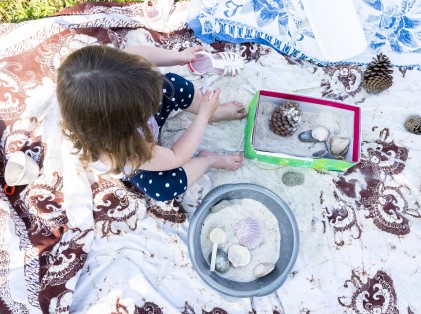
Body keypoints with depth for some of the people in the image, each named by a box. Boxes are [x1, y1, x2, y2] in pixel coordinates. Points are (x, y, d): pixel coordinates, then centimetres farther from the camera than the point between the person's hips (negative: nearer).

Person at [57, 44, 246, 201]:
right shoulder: (127, 152, -48)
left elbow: (135, 52, -19)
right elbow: (176, 157, -31)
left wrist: (178, 56, -21)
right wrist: (203, 115, -27)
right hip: (135, 166, -5)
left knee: (173, 84, -7)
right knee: (165, 188, -27)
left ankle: (216, 113, 17)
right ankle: (209, 160, 3)